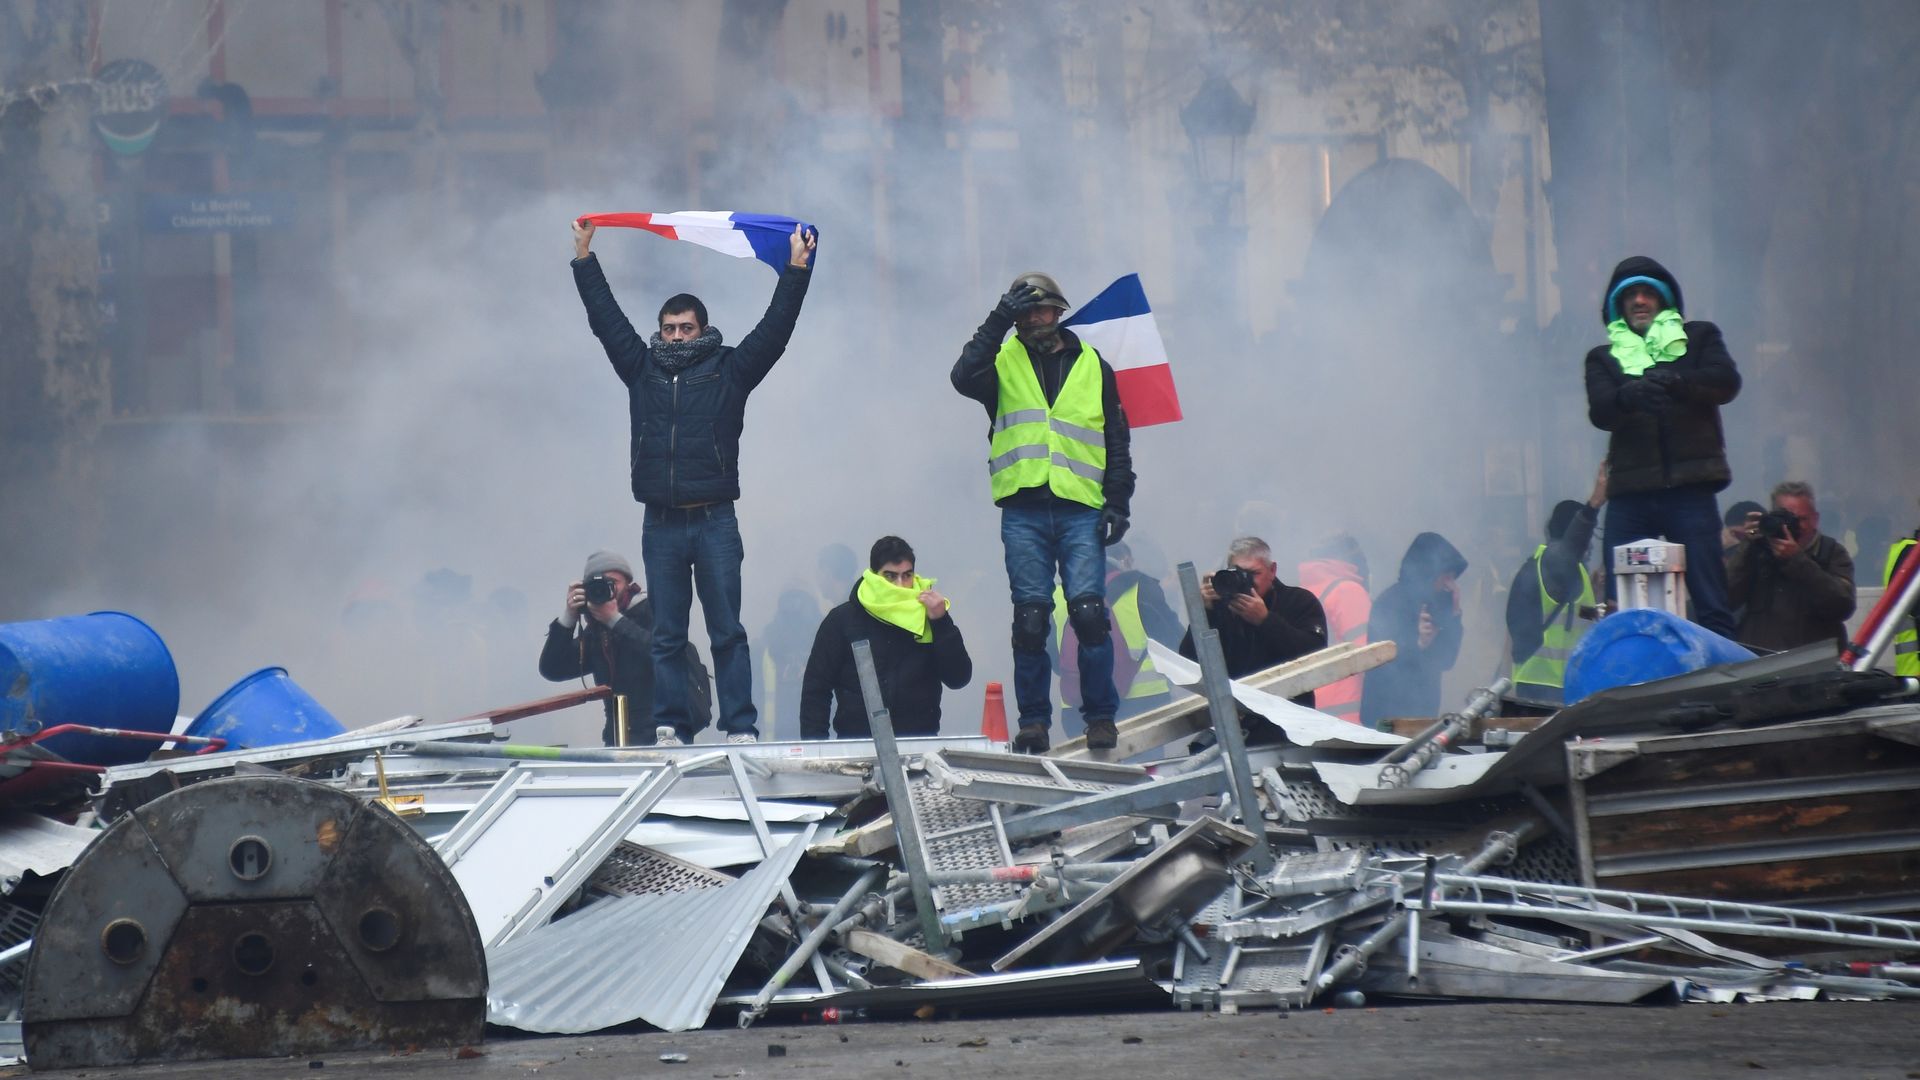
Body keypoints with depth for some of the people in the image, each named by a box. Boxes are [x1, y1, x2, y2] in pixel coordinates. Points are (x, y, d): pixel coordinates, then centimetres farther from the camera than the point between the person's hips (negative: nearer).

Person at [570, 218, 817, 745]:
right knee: (666, 635, 5)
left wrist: (796, 270, -5)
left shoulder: (729, 370, 5)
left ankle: (741, 730, -3)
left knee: (727, 631, -2)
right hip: (661, 524, 2)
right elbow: (605, 317, 15)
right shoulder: (642, 369, 11)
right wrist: (584, 257, 16)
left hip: (715, 522, -2)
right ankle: (667, 728, 6)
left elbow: (775, 330, 0)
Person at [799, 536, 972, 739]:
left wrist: (941, 622, -7)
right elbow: (815, 690, 6)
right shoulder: (843, 621, 4)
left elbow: (958, 679, 2)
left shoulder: (927, 618, 9)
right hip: (857, 744, -2)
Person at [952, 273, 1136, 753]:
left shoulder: (1092, 366, 15)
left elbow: (1117, 441, 15)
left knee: (1089, 610, -11)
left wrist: (1117, 502, 4)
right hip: (1024, 511, 0)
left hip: (1080, 510, 0)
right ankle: (1034, 721, 5)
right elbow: (964, 378, -12)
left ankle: (1101, 717, -1)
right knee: (1030, 617, -3)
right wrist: (1000, 320, -13)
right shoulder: (1003, 362, 11)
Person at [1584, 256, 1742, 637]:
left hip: (1689, 489, -2)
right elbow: (1600, 411, -1)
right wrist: (1629, 395, -25)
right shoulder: (1604, 358, 17)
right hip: (1630, 493, 2)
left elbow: (1726, 381, -2)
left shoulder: (1698, 337, 16)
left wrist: (1674, 383, -22)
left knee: (1711, 602, -10)